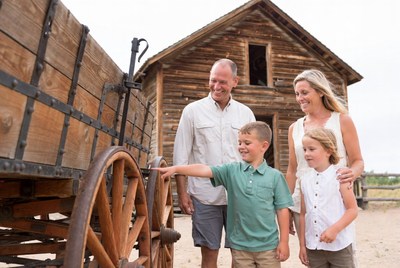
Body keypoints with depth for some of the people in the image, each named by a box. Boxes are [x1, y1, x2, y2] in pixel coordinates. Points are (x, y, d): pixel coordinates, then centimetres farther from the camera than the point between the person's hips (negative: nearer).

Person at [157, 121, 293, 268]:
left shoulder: (275, 176, -7)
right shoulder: (231, 170, -4)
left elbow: (282, 209, -3)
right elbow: (204, 170, -14)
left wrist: (284, 241, -2)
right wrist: (175, 169, -24)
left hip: (268, 246, -1)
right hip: (240, 245, 2)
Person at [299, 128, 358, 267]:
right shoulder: (304, 180, 2)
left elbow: (353, 210, -9)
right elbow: (303, 214, 6)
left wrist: (334, 229, -21)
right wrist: (302, 244, 7)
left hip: (339, 245, -3)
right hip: (313, 246, 4)